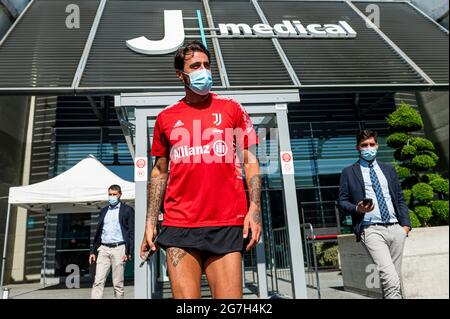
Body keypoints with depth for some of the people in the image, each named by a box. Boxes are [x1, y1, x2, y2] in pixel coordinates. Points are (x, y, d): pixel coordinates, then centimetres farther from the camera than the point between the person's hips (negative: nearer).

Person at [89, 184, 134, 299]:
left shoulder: (127, 210, 3)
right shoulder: (103, 211, 17)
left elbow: (131, 232, -3)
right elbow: (98, 232, 19)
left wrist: (128, 251, -11)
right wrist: (93, 251, 13)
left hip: (118, 248, -4)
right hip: (103, 249, 4)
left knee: (118, 284, 1)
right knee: (98, 282, -3)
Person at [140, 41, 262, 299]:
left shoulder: (232, 109, 8)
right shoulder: (166, 118, 11)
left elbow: (250, 161, 6)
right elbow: (160, 172, 16)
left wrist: (254, 209, -6)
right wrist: (150, 222, 11)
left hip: (227, 224, 0)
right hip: (179, 225, 1)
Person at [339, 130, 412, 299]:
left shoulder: (388, 169, 19)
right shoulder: (349, 172, 7)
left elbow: (400, 198, 18)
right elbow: (342, 201, 5)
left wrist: (406, 224, 7)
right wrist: (357, 209, -14)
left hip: (396, 228, 5)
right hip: (371, 230, -4)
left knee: (396, 278, 9)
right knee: (390, 278, -18)